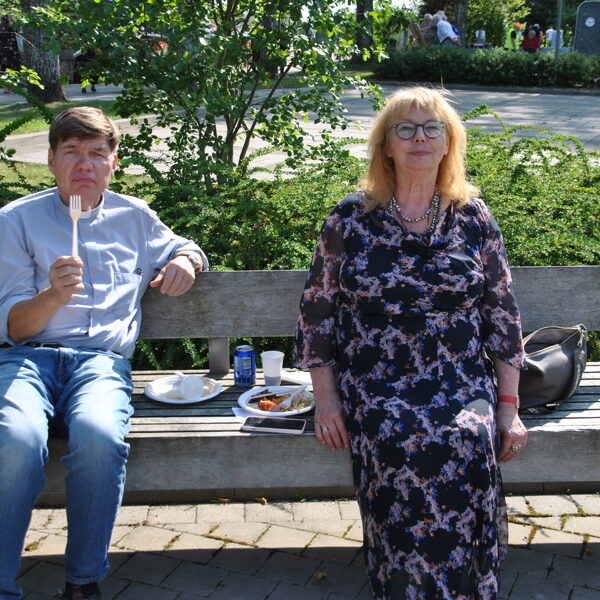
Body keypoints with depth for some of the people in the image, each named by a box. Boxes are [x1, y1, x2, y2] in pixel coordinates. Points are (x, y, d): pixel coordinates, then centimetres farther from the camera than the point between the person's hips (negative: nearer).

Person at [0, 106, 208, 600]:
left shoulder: (133, 217, 17)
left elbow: (185, 248, 35)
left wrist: (186, 262, 9)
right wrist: (54, 296, -19)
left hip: (101, 359, 1)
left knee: (100, 437, -34)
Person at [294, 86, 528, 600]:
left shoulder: (474, 219, 8)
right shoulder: (350, 220, 4)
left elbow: (502, 317, 9)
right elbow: (316, 310, 6)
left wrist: (508, 407, 3)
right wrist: (324, 398, -2)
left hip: (461, 384, 1)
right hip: (374, 386, -1)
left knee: (467, 443, -29)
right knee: (399, 446, -30)